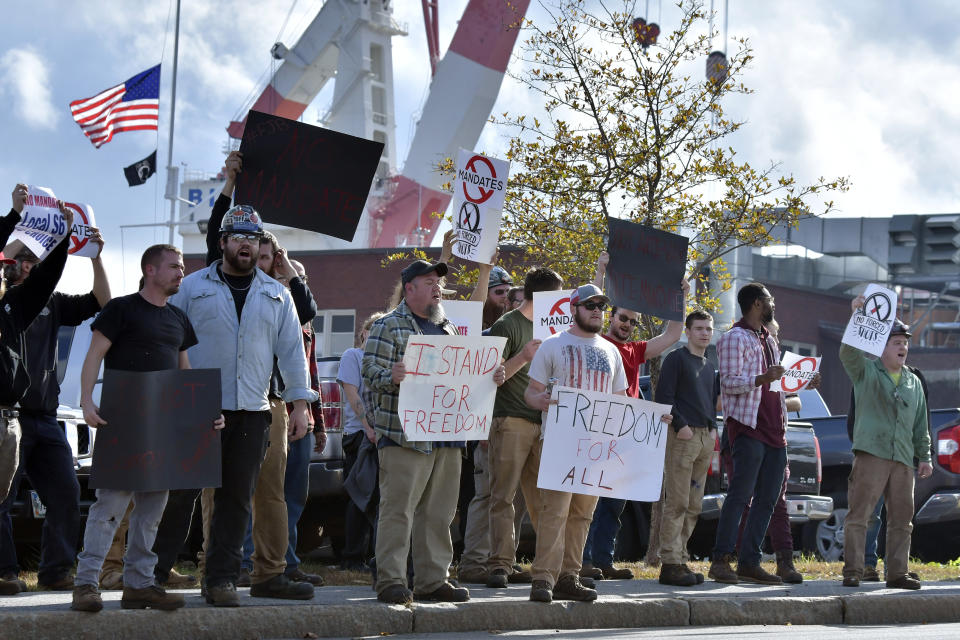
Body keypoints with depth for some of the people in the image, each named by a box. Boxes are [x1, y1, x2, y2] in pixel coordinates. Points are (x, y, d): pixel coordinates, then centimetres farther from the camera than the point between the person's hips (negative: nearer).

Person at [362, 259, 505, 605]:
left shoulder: (448, 329, 22)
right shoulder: (388, 327, 0)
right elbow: (371, 373, -9)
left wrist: (490, 377, 9)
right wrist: (392, 377, -30)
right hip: (406, 434, -7)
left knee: (439, 513, 8)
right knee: (398, 509, -8)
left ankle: (433, 580, 13)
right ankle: (390, 581, -6)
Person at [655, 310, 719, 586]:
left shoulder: (709, 367, 21)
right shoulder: (676, 358, -2)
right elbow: (663, 397, -9)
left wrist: (713, 428, 12)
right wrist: (680, 425, -17)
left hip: (706, 438, 8)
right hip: (683, 436, -8)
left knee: (694, 506, 7)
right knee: (677, 503, -11)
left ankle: (681, 559, 11)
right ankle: (670, 564, -12)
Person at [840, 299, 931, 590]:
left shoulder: (913, 382, 20)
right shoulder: (865, 371, 6)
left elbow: (920, 423, 22)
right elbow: (849, 352, -14)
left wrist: (925, 456, 16)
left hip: (903, 460, 5)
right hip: (870, 454, -5)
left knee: (902, 518, 5)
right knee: (858, 514, -8)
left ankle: (897, 573, 12)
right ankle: (852, 571, -5)